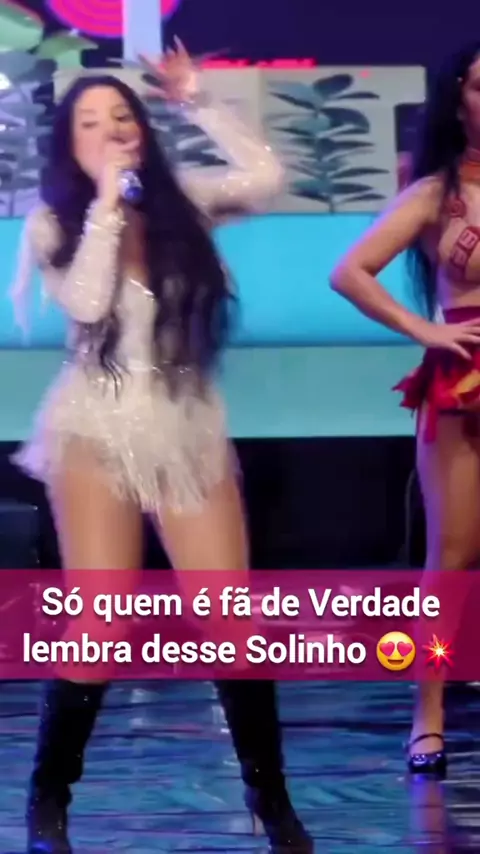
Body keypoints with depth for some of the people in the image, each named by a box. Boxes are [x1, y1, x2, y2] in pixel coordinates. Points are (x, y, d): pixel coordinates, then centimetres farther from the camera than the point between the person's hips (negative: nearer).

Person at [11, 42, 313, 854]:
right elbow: (86, 304, -16)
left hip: (191, 431, 2)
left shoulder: (181, 200, 6)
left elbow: (267, 175, -8)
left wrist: (197, 102, -4)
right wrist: (107, 199, -11)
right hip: (98, 434, -2)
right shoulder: (55, 221, 1)